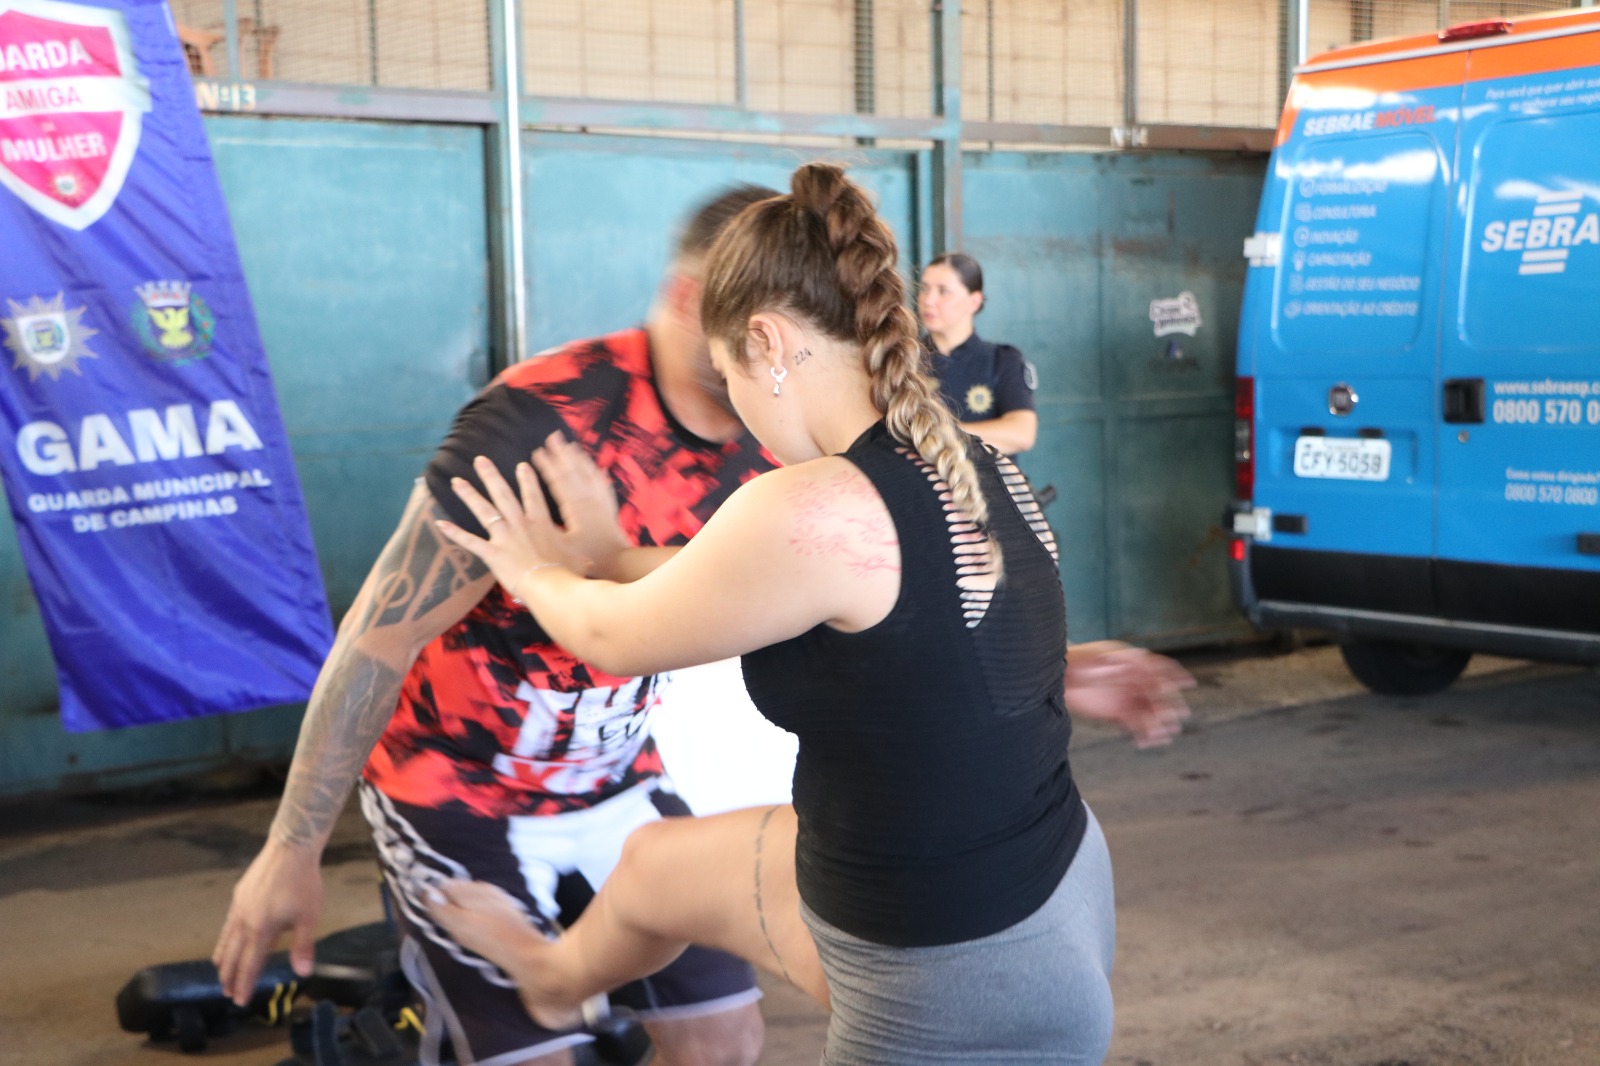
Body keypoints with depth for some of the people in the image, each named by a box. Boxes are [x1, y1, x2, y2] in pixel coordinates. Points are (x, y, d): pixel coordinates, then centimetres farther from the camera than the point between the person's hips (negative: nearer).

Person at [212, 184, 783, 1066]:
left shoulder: (757, 441, -8)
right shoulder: (545, 418, -26)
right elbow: (380, 635, -22)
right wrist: (292, 850, -18)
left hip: (614, 786, 6)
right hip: (462, 793, -6)